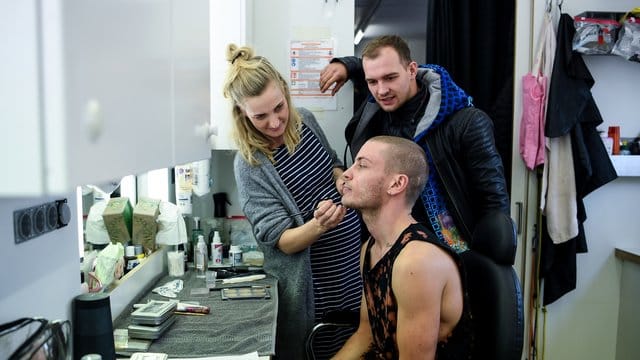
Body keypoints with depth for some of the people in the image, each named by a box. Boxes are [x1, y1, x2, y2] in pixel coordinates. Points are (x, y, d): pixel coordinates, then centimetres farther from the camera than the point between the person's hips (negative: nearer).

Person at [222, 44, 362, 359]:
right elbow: (282, 241, -20)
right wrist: (319, 225, -39)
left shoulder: (305, 120, -5)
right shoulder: (249, 165, -20)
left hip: (354, 256, 6)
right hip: (313, 280, -5)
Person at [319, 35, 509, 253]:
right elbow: (374, 74, 18)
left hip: (458, 255, -5)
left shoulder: (467, 123, -23)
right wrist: (345, 65, -2)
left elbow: (494, 202, -17)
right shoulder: (376, 111, -6)